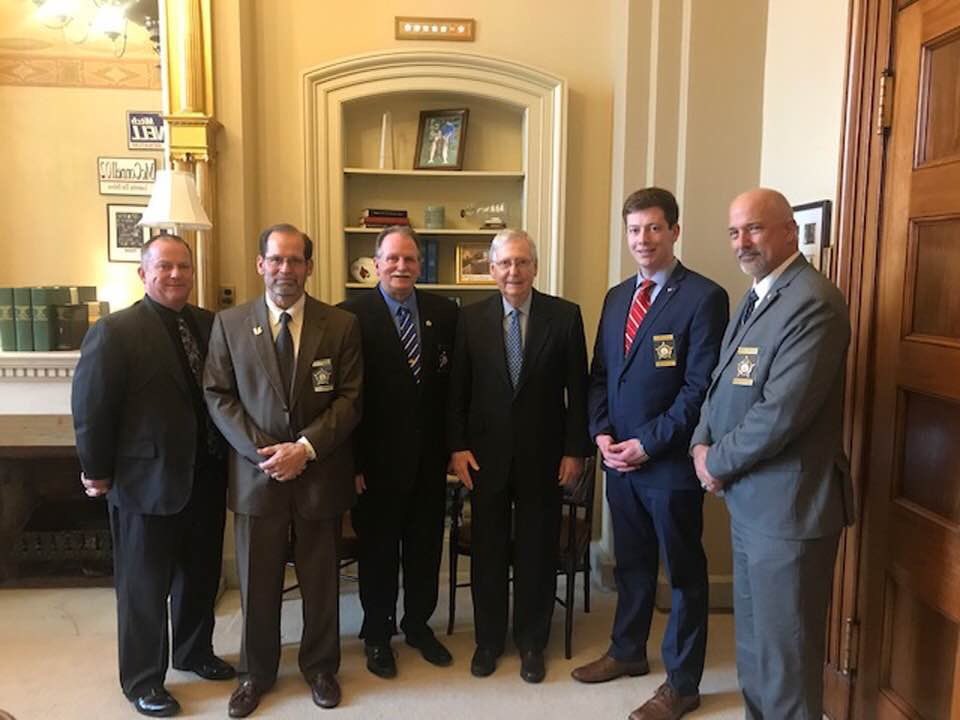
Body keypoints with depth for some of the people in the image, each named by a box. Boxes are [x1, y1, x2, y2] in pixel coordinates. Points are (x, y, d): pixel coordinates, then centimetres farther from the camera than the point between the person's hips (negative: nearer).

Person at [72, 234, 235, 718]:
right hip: (147, 482, -5)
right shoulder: (115, 331, -11)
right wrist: (98, 473, -8)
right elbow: (90, 408, -11)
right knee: (144, 586, 11)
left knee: (200, 576, 20)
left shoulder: (210, 324, 4)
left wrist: (228, 455, 3)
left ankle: (193, 651, 42)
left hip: (206, 477, 5)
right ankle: (142, 679, 29)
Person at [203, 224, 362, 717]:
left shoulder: (341, 325, -1)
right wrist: (261, 451, -12)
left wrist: (305, 446, -15)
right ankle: (256, 671, 34)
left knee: (321, 579, 13)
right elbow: (218, 397, -1)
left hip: (320, 472, 0)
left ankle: (320, 667, 34)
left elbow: (350, 399, -4)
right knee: (257, 581, 13)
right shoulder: (229, 324, 2)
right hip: (255, 472, 1)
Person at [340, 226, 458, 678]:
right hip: (378, 456, -3)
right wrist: (352, 461, -13)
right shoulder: (352, 315, -9)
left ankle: (418, 624, 38)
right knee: (378, 549, 13)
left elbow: (454, 383, 5)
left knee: (426, 545, 16)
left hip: (429, 455, 4)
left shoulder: (444, 312, 3)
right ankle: (377, 635, 32)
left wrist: (452, 445, 2)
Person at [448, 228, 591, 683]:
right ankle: (488, 639, 33)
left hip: (542, 454, -1)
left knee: (537, 552, 12)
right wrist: (457, 447, -4)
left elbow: (578, 388, -2)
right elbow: (457, 389, 2)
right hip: (486, 453, 1)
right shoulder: (471, 318, 0)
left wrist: (575, 450, -5)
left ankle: (531, 642, 32)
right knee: (487, 551, 13)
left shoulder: (565, 316, -4)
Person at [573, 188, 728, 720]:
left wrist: (648, 444, -15)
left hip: (670, 461, -6)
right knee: (630, 562, 20)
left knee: (684, 572, 9)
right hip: (619, 458, 6)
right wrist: (602, 433, -1)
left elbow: (700, 387, -15)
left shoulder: (703, 297, -10)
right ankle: (627, 651, 39)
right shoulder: (617, 297, 11)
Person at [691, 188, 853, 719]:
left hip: (788, 503, -9)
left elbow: (782, 412, -25)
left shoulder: (813, 303, -18)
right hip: (748, 497, 9)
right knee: (753, 638, 23)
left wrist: (718, 462, -12)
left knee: (784, 650, 5)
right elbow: (722, 385, 16)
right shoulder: (755, 299, 13)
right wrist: (702, 444, -1)